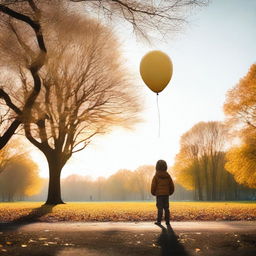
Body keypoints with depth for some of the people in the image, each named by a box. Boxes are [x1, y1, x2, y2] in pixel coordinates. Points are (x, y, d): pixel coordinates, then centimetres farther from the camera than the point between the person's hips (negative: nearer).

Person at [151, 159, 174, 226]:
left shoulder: (156, 176, -7)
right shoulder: (168, 176, 5)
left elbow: (153, 186, -8)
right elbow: (172, 186, 8)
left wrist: (153, 193, 9)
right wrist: (170, 193, 23)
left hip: (159, 194, -3)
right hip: (166, 194, 3)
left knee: (160, 208, -2)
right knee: (166, 208, 8)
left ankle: (159, 221, -1)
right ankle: (167, 221, 8)